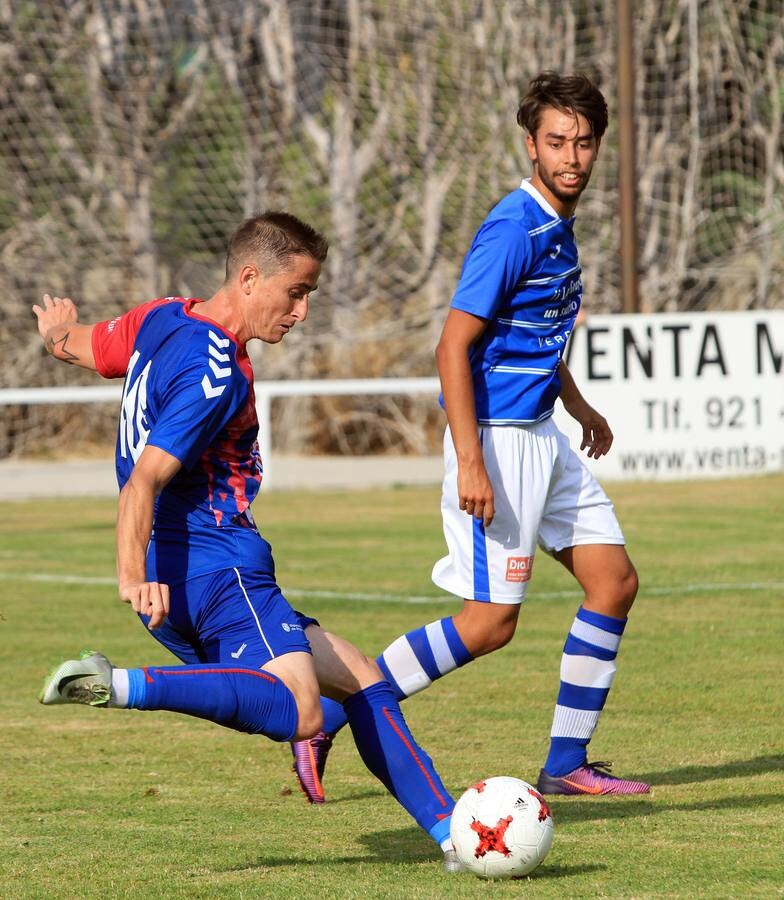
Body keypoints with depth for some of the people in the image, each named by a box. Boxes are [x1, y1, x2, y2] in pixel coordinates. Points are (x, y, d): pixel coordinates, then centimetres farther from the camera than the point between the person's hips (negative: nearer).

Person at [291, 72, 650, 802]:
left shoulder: (558, 224, 10)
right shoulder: (513, 230, -19)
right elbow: (453, 346, -22)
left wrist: (577, 406, 33)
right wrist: (471, 463, -27)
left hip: (541, 438, 9)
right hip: (497, 439, -9)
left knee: (614, 580, 7)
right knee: (490, 622, -9)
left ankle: (567, 764, 14)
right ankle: (326, 720, -2)